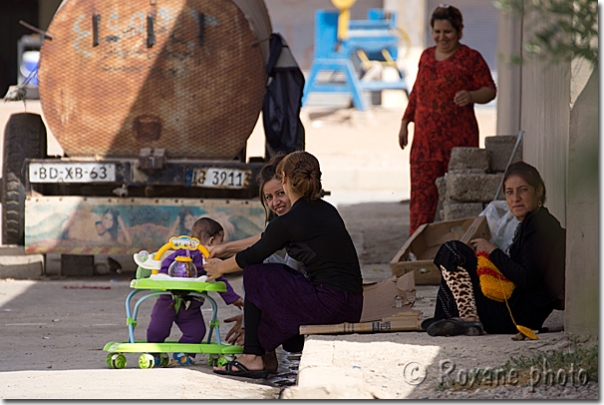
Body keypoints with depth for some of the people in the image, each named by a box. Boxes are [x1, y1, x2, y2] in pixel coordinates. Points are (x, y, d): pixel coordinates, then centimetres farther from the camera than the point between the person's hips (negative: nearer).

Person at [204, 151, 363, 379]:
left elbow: (251, 257, 6)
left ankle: (252, 358, 7)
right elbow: (268, 240, 28)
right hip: (353, 308, 8)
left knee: (255, 274, 7)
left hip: (327, 305, -8)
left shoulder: (288, 223, -10)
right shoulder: (327, 211, 15)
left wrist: (220, 268, 26)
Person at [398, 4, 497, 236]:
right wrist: (405, 121, 21)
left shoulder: (470, 58, 0)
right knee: (421, 194, -2)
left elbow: (490, 90, -3)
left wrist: (471, 96, -23)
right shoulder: (427, 56, 16)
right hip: (425, 139, 4)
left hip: (459, 140, -4)